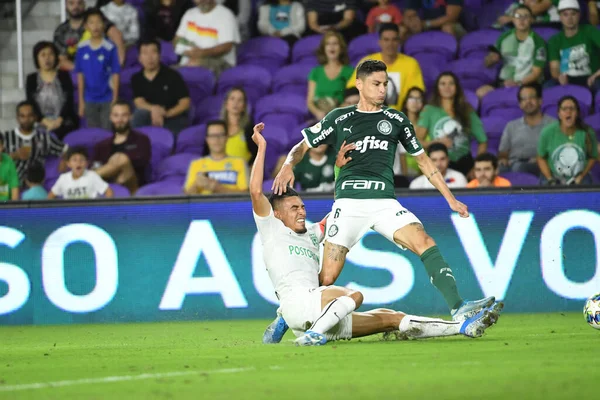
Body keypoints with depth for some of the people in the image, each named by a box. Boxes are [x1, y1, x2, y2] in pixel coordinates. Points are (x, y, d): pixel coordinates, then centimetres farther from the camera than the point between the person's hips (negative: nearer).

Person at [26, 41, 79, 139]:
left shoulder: (64, 76, 11)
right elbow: (31, 104, 2)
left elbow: (69, 101, 2)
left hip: (64, 124, 0)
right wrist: (46, 122, -13)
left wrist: (59, 121, -14)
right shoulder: (32, 79, 12)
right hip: (41, 125, 0)